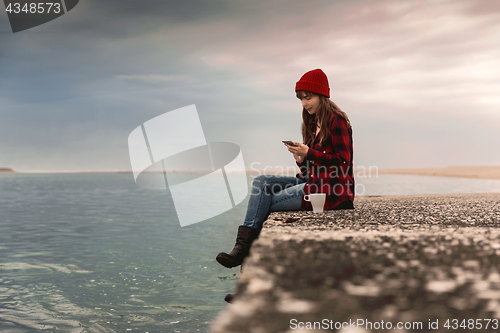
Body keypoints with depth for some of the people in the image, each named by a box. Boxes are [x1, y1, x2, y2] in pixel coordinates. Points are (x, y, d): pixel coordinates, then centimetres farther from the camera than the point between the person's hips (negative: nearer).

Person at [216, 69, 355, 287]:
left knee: (264, 204, -17)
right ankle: (243, 246, -22)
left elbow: (343, 162, -15)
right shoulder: (313, 123, 19)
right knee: (261, 182, -11)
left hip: (331, 188, -8)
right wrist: (301, 160, -6)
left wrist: (308, 153, -21)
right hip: (312, 183, 8)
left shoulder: (336, 121, -7)